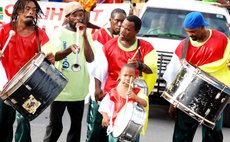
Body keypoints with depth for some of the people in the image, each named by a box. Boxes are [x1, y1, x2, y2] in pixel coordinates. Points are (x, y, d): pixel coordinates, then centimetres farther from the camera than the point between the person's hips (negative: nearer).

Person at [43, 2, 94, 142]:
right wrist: (69, 50, -36)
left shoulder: (86, 34, 6)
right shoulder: (60, 32, -4)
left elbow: (90, 59, -4)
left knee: (76, 125, 9)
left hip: (79, 89, 4)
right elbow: (55, 56, -16)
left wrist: (84, 37, -14)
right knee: (55, 124, -1)